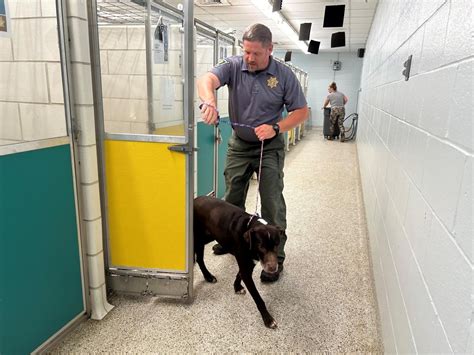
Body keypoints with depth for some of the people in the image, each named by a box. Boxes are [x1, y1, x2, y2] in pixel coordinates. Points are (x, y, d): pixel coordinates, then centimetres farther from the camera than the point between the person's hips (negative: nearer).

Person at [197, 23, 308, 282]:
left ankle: (275, 256, 13)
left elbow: (301, 111, -6)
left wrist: (276, 128, -22)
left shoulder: (284, 75, -10)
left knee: (272, 203, -1)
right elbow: (206, 80, -27)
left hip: (270, 146, -2)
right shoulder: (233, 66, -9)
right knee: (232, 197, 17)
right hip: (239, 144, 3)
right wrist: (209, 101, -50)